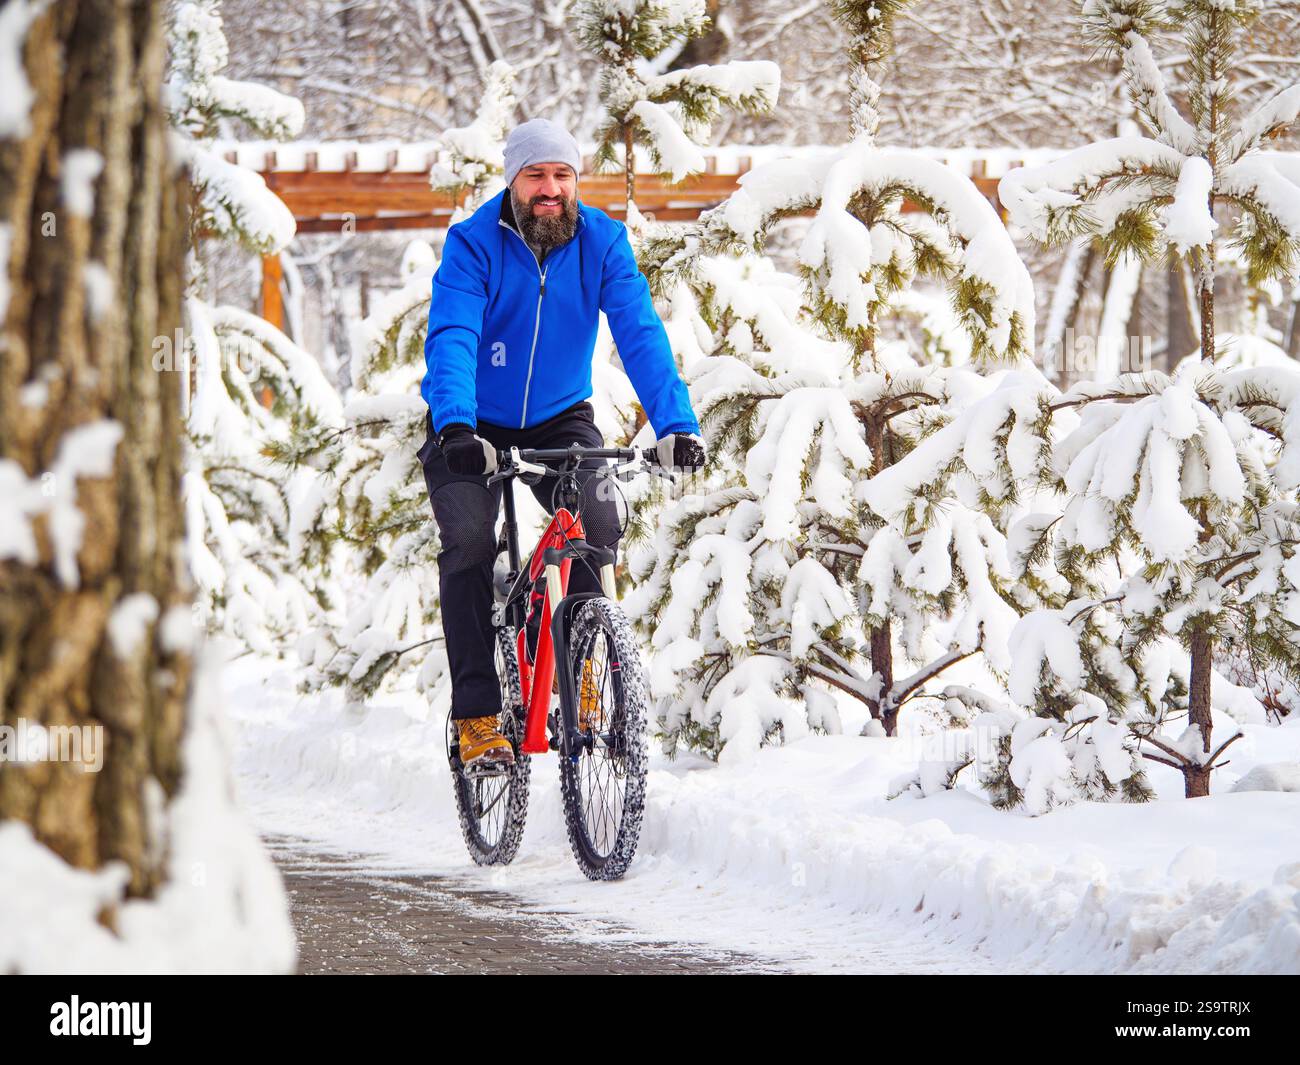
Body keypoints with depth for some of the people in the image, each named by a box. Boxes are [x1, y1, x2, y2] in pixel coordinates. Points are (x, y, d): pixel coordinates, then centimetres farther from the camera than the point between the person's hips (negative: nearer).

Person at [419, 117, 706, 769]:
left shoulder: (602, 241, -11)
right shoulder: (473, 243, -18)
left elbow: (641, 335, -19)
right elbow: (451, 339, -30)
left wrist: (675, 423, -34)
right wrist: (456, 428, -47)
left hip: (559, 419, 2)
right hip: (474, 431, -2)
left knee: (598, 528, -22)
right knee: (469, 543, -22)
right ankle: (477, 714, -17)